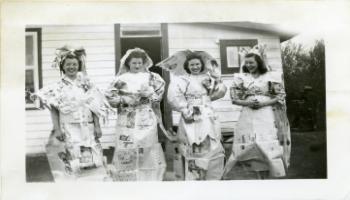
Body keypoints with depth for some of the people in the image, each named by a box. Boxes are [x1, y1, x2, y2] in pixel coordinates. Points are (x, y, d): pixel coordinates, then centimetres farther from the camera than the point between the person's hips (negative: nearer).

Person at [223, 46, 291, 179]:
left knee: (266, 146, -9)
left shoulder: (271, 77, 4)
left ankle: (265, 174, 2)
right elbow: (234, 98, 8)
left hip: (267, 116, -2)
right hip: (248, 116, 2)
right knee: (248, 146, -3)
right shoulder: (241, 78, 9)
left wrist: (264, 103, -12)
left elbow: (281, 96, 2)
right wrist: (247, 103, -11)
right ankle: (253, 175, 6)